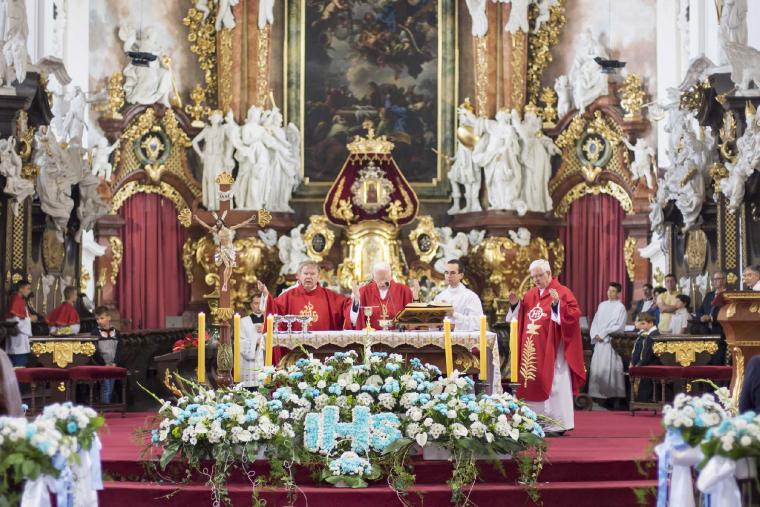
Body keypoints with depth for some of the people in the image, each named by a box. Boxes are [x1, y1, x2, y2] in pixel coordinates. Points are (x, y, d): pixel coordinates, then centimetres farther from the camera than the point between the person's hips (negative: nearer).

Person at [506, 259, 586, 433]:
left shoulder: (562, 292, -5)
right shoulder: (530, 295, 13)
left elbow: (574, 314, -16)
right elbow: (520, 320, 16)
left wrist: (557, 304, -29)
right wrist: (515, 305, 0)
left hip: (552, 350, -6)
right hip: (532, 350, 6)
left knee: (552, 385, -4)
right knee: (532, 385, 8)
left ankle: (557, 424, 0)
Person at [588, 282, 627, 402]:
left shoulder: (620, 307, -1)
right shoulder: (602, 305, 16)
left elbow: (619, 326, -9)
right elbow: (595, 322, 15)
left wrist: (603, 334, -11)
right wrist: (595, 334, -2)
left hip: (612, 342, -5)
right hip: (599, 342, 5)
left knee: (609, 368, -9)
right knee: (596, 367, 0)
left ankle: (612, 395, -7)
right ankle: (598, 393, 4)